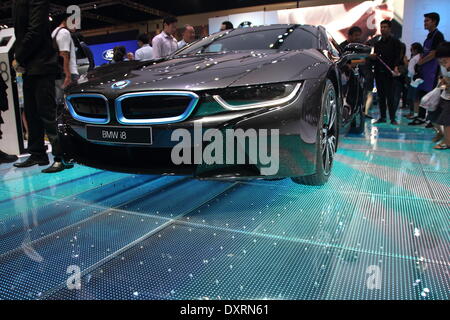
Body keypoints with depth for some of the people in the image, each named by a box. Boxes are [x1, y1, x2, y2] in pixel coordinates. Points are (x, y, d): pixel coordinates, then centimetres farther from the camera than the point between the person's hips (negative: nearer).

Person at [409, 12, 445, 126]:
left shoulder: (438, 35, -10)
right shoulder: (429, 36, 18)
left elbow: (433, 53, -16)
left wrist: (421, 62, -6)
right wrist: (421, 60, 6)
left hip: (432, 68, -9)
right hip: (424, 68, 9)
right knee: (421, 92, 11)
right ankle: (421, 117, 18)